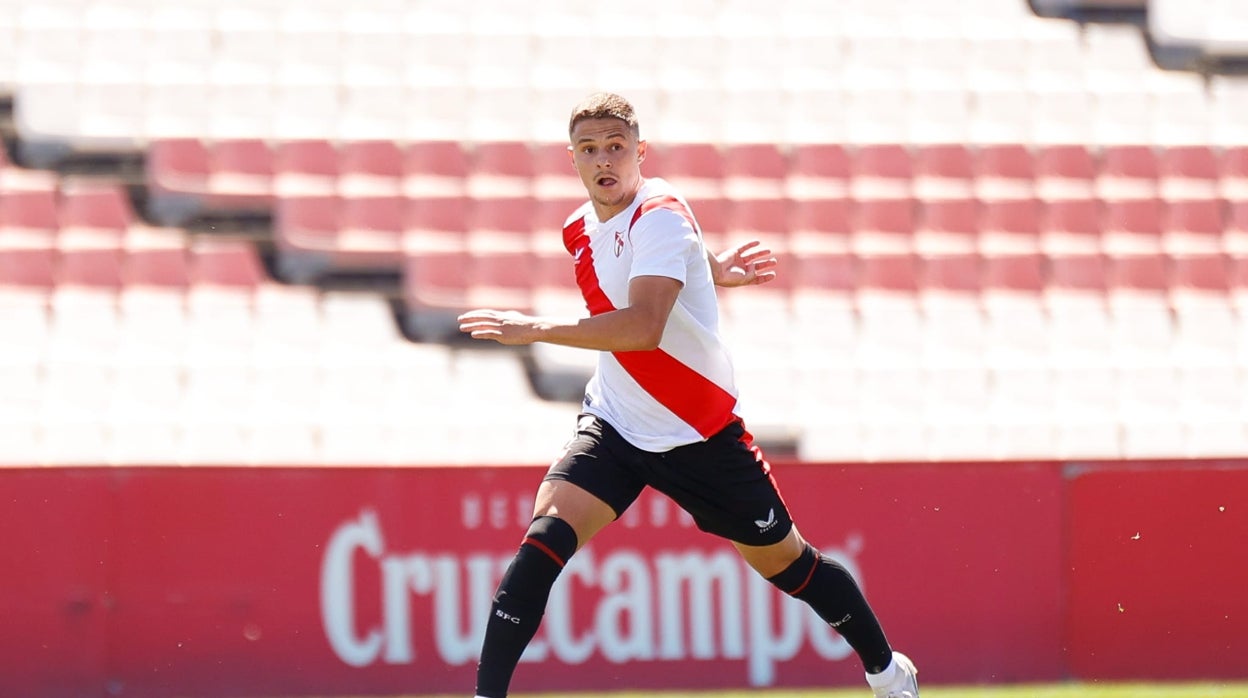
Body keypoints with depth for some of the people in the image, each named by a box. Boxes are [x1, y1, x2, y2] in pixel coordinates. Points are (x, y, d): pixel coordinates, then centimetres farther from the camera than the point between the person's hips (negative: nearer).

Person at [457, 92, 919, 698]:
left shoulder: (660, 215, -21)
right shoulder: (581, 231, 2)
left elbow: (644, 328, -36)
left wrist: (536, 329, -38)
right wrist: (705, 268, 11)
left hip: (700, 435, -5)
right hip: (612, 425, 5)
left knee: (785, 562, 11)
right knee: (544, 537, -20)